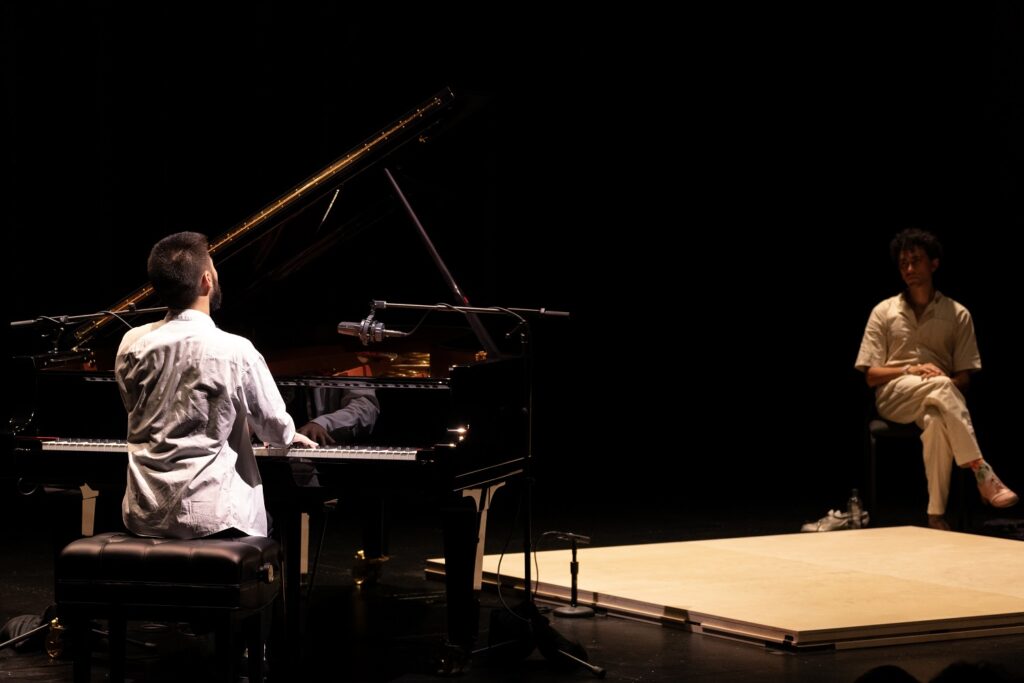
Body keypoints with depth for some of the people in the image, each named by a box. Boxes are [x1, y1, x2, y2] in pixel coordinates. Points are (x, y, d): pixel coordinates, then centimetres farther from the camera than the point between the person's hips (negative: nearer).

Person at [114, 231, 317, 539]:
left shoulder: (133, 344, -1)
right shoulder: (235, 351, -13)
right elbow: (275, 426, 0)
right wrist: (291, 435, 26)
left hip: (143, 516, 4)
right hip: (208, 515, -4)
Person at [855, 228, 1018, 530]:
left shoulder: (957, 314, 12)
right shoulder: (883, 312, 12)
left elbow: (965, 375, 8)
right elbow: (871, 375, 7)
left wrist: (945, 384, -16)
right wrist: (911, 371, -11)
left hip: (938, 399, 0)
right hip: (893, 397, 0)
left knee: (937, 421, -42)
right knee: (940, 385, -38)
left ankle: (936, 515, -40)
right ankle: (983, 473, -43)